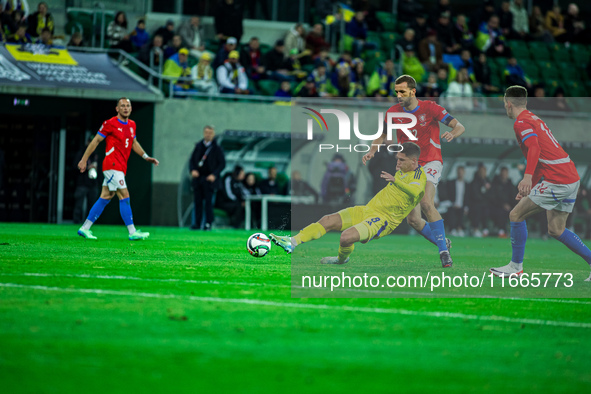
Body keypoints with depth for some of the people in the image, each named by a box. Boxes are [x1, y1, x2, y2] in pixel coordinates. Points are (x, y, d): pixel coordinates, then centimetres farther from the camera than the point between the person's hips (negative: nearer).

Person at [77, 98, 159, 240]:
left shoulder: (132, 125, 13)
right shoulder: (110, 124, -9)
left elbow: (134, 143, 29)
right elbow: (96, 141, -3)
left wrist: (146, 157, 20)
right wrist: (84, 159, -2)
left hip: (120, 167, 8)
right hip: (112, 165, -8)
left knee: (105, 198, 9)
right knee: (124, 196, -11)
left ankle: (85, 228, 14)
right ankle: (132, 232, -11)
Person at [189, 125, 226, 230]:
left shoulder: (217, 148, 1)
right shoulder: (198, 146, 12)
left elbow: (222, 164, 0)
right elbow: (192, 160, 16)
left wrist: (214, 175, -12)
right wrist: (192, 170, -3)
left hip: (209, 178, -4)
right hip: (197, 177, 4)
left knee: (208, 201, -6)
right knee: (197, 201, 2)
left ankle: (208, 224, -4)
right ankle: (197, 223, 6)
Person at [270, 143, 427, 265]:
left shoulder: (419, 175, -12)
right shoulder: (401, 170, 14)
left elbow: (415, 192, -36)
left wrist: (396, 181, -50)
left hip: (384, 220, -8)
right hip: (367, 209, 9)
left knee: (346, 237, -28)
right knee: (327, 221, -8)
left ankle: (342, 259, 6)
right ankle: (292, 242, -13)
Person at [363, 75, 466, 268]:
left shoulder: (430, 108, -9)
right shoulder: (394, 112, 1)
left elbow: (459, 126, -11)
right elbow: (383, 135, 17)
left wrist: (452, 134, -34)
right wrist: (372, 151, -2)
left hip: (430, 163, -5)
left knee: (426, 203, -29)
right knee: (413, 220, -2)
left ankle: (444, 251, -22)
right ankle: (442, 243, 23)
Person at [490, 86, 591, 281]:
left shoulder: (522, 123, -7)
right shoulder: (534, 119, 23)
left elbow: (534, 148, -26)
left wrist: (528, 177, -37)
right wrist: (530, 186, 35)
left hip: (558, 181, -9)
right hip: (572, 178, 9)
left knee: (516, 215, -1)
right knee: (556, 229, 16)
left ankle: (516, 267, 6)